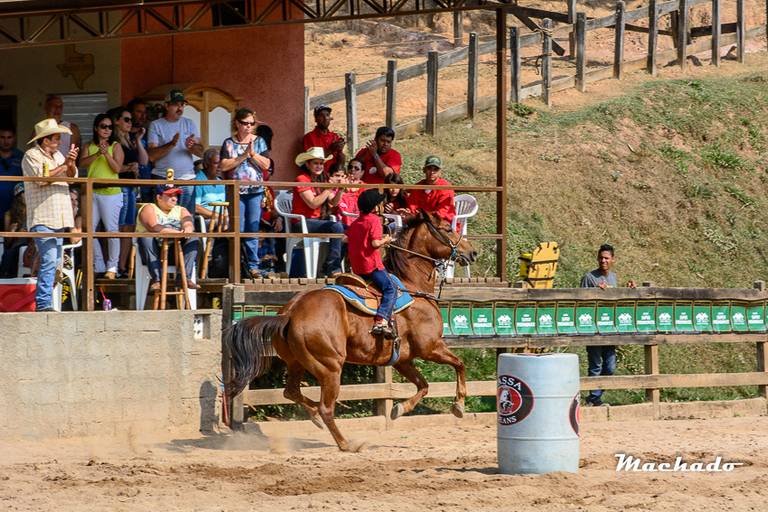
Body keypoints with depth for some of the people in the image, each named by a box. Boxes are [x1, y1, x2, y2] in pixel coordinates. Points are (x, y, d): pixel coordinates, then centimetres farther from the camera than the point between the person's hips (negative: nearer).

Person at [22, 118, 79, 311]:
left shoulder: (57, 155, 19)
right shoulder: (31, 156, -4)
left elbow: (72, 177, 17)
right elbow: (42, 178, -17)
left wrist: (72, 163, -3)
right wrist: (64, 166, -11)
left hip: (58, 218, 8)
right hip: (42, 218, -8)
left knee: (54, 262, 8)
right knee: (49, 261, -17)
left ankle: (44, 302, 13)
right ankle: (44, 304, -19)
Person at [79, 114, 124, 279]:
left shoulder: (115, 146, 2)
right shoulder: (90, 146, 11)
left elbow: (117, 168, -7)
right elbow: (83, 162, -5)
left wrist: (107, 154, -20)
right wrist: (97, 154, -19)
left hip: (111, 192, -4)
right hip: (92, 192, 4)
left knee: (111, 229, -6)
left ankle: (112, 267, 0)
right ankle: (98, 265, 16)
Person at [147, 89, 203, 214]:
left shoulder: (189, 124, 12)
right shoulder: (156, 125, 2)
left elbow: (200, 152, 4)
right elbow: (152, 156, -8)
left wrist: (191, 146, -18)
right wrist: (171, 144, -21)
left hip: (187, 179, 3)